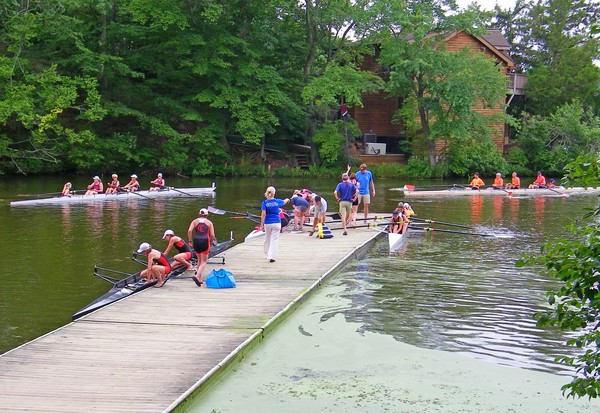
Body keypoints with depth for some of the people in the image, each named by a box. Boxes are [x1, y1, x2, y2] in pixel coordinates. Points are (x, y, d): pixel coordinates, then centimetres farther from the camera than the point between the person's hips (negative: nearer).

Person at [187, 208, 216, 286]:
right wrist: (211, 241, 17)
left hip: (196, 241, 3)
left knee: (199, 260, 18)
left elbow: (189, 231, -7)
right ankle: (197, 276, -22)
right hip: (205, 241, -3)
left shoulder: (195, 221, 9)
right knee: (204, 261, 1)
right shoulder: (209, 222, 6)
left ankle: (200, 279, 18)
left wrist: (190, 240, 3)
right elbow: (212, 235, -1)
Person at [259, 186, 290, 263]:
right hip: (276, 223, 0)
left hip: (267, 223, 0)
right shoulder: (277, 201, 0)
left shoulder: (265, 203, -6)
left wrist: (261, 225, -7)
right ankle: (272, 256, -12)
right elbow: (284, 202, 23)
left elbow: (263, 214, -12)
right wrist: (287, 199, 47)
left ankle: (268, 254, 31)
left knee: (267, 239, 18)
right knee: (274, 240, -3)